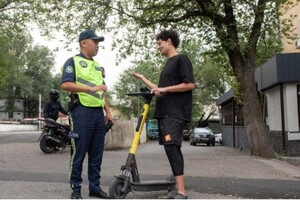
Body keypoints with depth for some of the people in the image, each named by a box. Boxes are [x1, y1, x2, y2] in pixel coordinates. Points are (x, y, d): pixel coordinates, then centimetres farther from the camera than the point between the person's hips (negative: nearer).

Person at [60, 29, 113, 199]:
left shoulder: (98, 67, 22)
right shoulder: (73, 61, 0)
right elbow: (65, 84, -14)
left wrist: (108, 111, 16)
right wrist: (91, 88, -21)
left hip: (98, 113, 7)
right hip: (82, 112, -7)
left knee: (97, 154, 9)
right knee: (79, 153, -2)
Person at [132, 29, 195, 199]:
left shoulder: (181, 59, -3)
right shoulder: (168, 64, 23)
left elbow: (190, 84, -14)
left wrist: (165, 89, -14)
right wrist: (142, 78, 27)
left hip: (176, 113, -9)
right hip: (165, 113, 9)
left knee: (171, 146, -18)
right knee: (172, 148, 5)